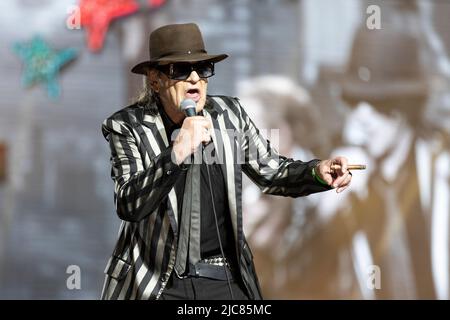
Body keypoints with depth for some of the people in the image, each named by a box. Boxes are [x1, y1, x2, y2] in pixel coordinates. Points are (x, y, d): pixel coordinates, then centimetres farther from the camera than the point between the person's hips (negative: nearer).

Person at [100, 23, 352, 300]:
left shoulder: (229, 113, 2)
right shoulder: (128, 126, -9)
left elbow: (271, 171, 13)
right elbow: (129, 206, -20)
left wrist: (317, 172, -7)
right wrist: (176, 153, -33)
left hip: (227, 279, 4)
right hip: (158, 284, -3)